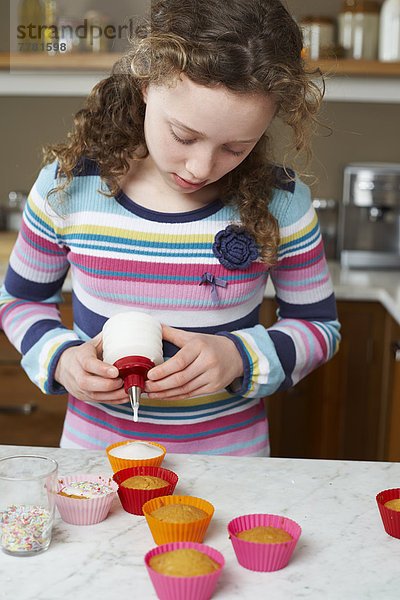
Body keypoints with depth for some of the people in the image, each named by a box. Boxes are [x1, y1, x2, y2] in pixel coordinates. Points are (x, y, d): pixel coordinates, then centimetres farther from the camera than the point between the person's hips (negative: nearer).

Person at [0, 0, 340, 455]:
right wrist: (60, 358, -15)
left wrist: (240, 358, -18)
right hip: (95, 444, 1)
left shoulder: (281, 203, -12)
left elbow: (320, 325, 0)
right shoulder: (66, 187, -11)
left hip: (230, 452, 0)